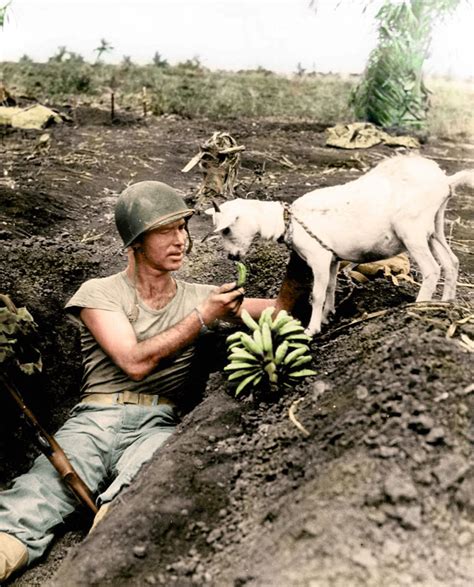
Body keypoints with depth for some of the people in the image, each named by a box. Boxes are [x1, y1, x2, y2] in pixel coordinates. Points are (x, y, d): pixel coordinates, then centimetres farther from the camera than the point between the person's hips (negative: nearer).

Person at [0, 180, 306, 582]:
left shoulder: (200, 297, 20)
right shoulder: (98, 293, 10)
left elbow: (281, 309, 19)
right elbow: (134, 362, -4)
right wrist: (203, 318, -1)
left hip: (160, 425, 2)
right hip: (96, 418, -1)